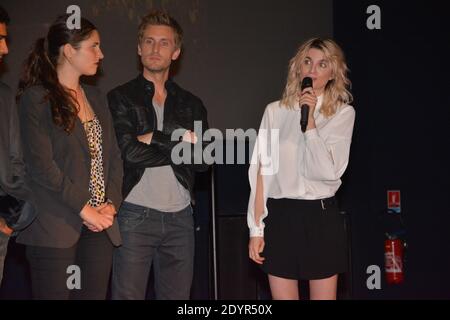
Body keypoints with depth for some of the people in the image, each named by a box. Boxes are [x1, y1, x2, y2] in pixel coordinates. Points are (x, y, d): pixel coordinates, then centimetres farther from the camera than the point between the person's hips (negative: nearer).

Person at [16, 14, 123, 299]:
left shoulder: (96, 98, 17)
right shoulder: (37, 98, -5)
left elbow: (114, 156, 14)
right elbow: (41, 165, -13)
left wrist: (112, 204, -1)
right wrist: (84, 209, -13)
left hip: (100, 225, 6)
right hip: (55, 227, -6)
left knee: (95, 294, 6)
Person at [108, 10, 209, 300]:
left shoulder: (191, 104, 11)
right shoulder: (120, 98, 2)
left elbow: (202, 159, -3)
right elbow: (130, 153, -14)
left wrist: (155, 138, -9)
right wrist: (181, 145, -9)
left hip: (180, 217, 4)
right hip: (135, 215, -3)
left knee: (177, 296, 10)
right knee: (128, 294, -2)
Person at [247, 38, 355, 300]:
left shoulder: (342, 113, 1)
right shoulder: (275, 111, 5)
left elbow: (328, 171, -11)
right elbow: (262, 172, 5)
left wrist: (310, 120, -13)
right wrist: (256, 228, 1)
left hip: (321, 216, -1)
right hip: (280, 216, 1)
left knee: (324, 295, 5)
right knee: (282, 296, 5)